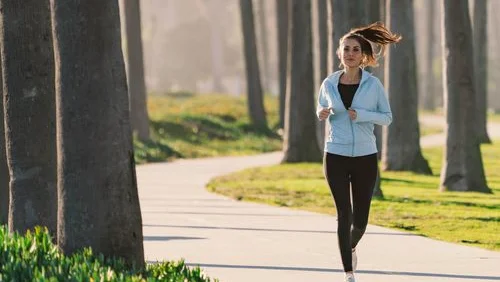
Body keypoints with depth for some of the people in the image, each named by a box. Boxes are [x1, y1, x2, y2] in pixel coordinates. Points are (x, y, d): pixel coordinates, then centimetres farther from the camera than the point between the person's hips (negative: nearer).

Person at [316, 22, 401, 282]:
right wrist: (322, 114, -8)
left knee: (360, 218, 8)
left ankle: (351, 247, 43)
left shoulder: (373, 84, -4)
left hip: (365, 158, 0)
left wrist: (362, 115, -16)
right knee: (344, 215, -7)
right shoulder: (329, 84, 0)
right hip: (336, 157, 0)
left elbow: (387, 117, 2)